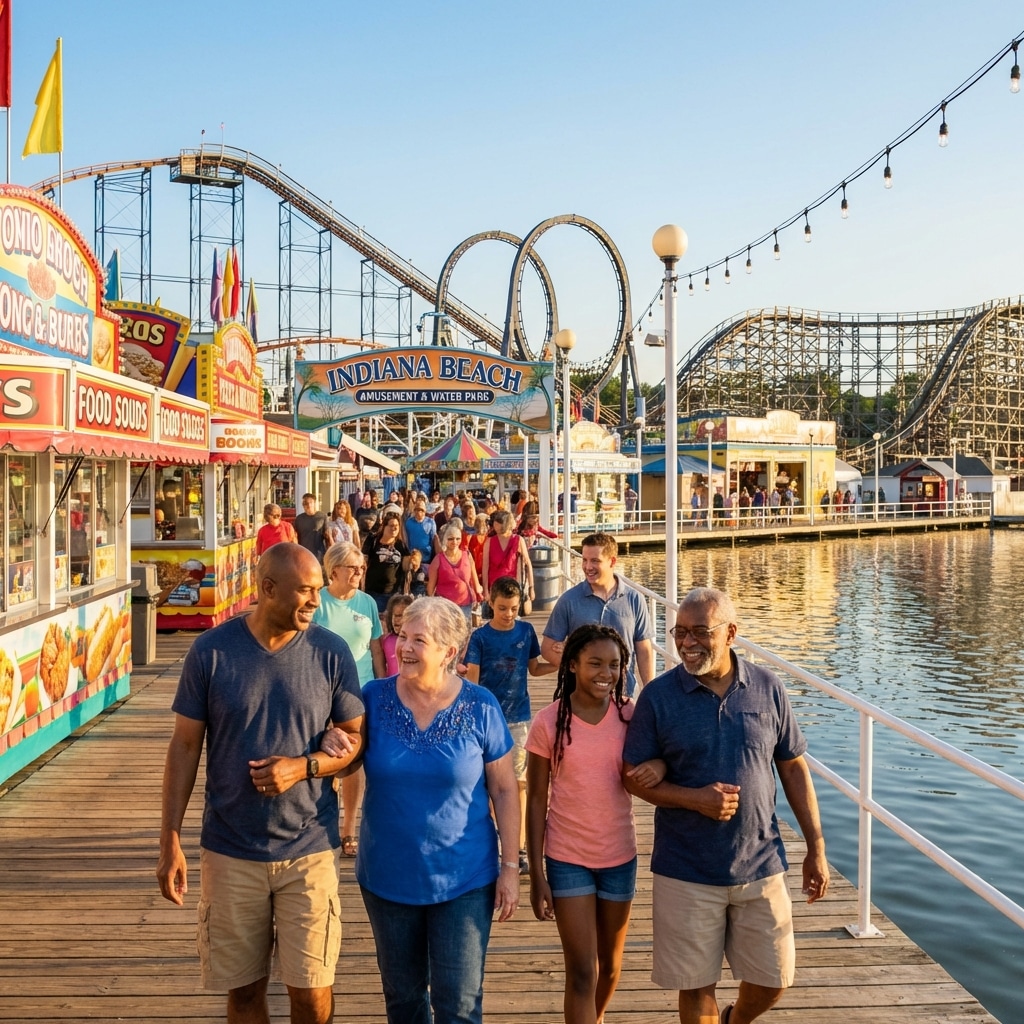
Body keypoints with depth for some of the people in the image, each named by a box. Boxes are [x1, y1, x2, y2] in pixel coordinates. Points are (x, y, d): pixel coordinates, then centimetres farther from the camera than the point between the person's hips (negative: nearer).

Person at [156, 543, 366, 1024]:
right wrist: (170, 841, -3)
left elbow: (357, 739, 2)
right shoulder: (211, 650, -7)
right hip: (230, 852, 0)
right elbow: (185, 745, 0)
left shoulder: (331, 653, -5)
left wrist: (303, 767, -17)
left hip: (309, 849, 0)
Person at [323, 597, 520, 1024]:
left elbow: (504, 791, -4)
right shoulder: (374, 698, -7)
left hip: (464, 878, -2)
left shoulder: (480, 708, -11)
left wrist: (510, 867, -4)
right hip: (388, 876, 2)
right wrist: (333, 747, -20)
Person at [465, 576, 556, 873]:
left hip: (518, 718, 2)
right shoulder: (480, 636, -8)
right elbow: (471, 681, -11)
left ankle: (519, 850, 12)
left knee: (517, 783, 5)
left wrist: (560, 665, -6)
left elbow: (534, 668, 10)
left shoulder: (526, 631, 1)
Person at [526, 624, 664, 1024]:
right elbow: (536, 801, -6)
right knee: (582, 973, -3)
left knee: (610, 966, 19)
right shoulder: (549, 722, -11)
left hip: (620, 858, 3)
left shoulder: (629, 716, -6)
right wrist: (537, 876, -6)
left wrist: (660, 766, -24)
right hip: (567, 860, -3)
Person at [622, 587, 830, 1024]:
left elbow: (794, 769, 4)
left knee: (772, 980, 13)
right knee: (696, 986, 8)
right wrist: (696, 798, -20)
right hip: (687, 873, -2)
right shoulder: (658, 696, -9)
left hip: (761, 865, 2)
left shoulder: (767, 688, -3)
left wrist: (816, 848, 3)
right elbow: (633, 776, -5)